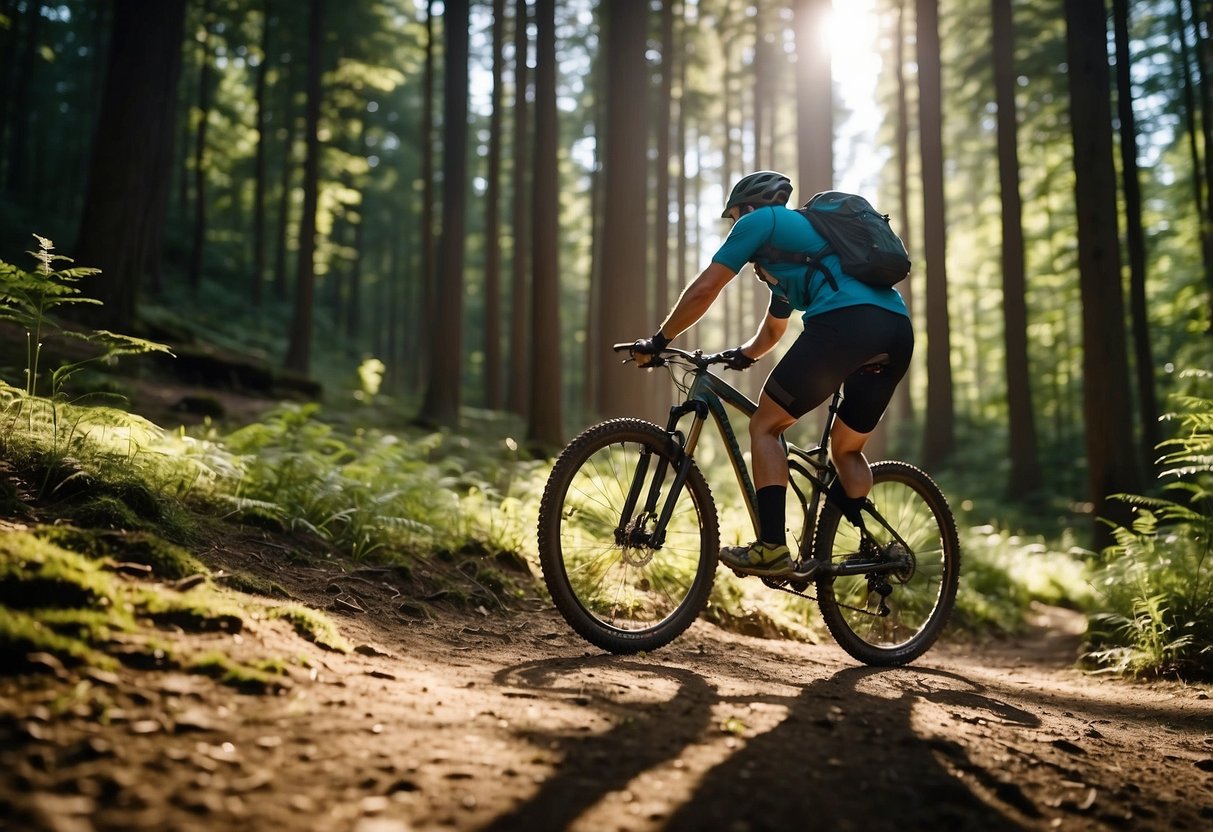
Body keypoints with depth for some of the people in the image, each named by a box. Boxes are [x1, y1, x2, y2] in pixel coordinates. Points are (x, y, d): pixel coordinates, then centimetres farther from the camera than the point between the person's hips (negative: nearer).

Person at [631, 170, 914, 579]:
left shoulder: (760, 220, 16)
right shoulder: (803, 231, 41)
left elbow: (704, 289, 11)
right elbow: (771, 331, 51)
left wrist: (658, 341, 20)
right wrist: (742, 355, 45)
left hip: (844, 321, -8)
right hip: (899, 332, 8)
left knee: (765, 426, 3)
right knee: (847, 450, 21)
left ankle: (772, 549, -6)